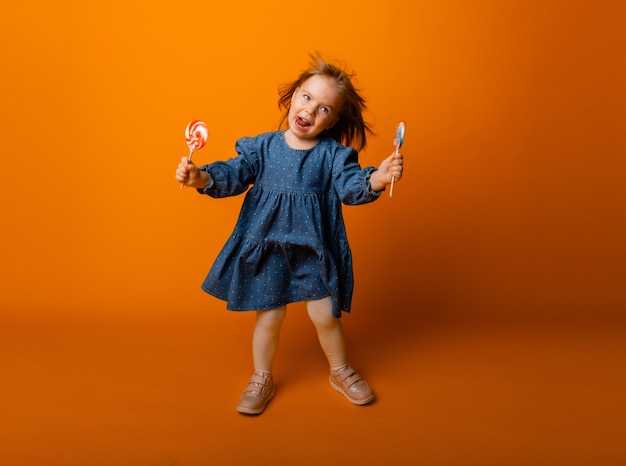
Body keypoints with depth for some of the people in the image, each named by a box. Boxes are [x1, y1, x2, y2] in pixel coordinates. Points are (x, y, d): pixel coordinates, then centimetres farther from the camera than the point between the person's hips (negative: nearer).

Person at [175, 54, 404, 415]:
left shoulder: (334, 154, -5)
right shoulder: (262, 146, -2)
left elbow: (351, 186, -16)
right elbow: (233, 175, -5)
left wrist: (379, 177, -37)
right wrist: (201, 178, -24)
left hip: (315, 250, 0)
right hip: (267, 249, 1)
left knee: (326, 315, 6)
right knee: (269, 317, 8)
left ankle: (341, 372, 36)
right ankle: (262, 379, 33)